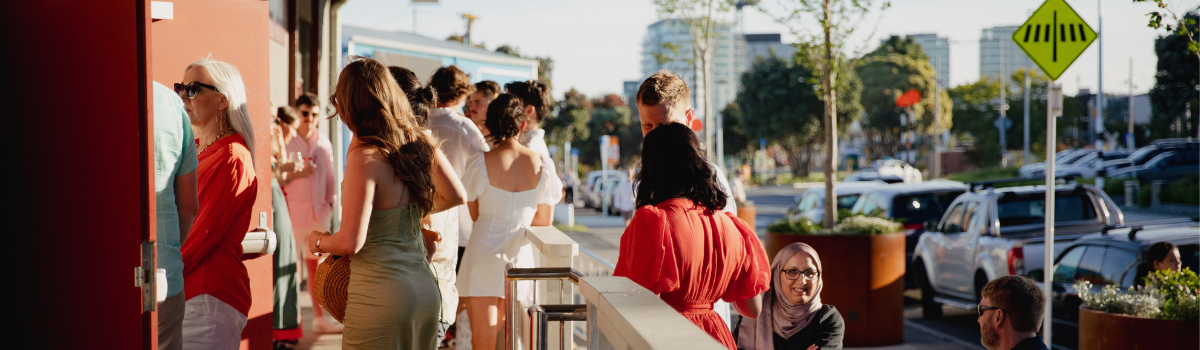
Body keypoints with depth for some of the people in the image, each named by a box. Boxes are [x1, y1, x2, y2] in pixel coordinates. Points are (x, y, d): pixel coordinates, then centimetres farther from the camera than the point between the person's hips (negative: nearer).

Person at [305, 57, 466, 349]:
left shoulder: (365, 156, -17)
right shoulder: (420, 142, 3)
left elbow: (350, 243, -18)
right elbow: (455, 196, 18)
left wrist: (317, 241, 2)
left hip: (381, 296, -7)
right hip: (426, 288, 7)